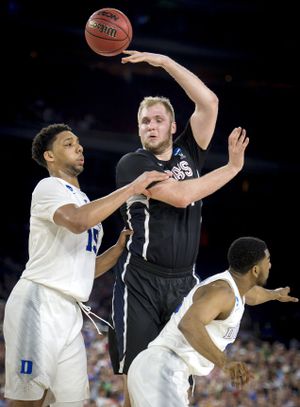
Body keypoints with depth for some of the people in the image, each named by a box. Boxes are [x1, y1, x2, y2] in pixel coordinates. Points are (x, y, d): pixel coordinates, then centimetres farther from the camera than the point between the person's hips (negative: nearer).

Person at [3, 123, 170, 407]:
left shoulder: (83, 201, 25)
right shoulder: (50, 187, -3)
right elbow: (78, 222, -26)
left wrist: (119, 248, 11)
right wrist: (132, 188, -21)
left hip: (70, 313, 9)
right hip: (39, 303, -9)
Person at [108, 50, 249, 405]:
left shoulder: (188, 153, 12)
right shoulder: (132, 164, -2)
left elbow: (208, 102, 1)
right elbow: (180, 195, -16)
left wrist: (165, 62, -2)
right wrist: (233, 167, -8)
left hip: (183, 282, 4)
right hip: (141, 280, -4)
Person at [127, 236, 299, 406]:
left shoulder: (233, 283, 20)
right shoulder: (222, 290, -13)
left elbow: (251, 294, 49)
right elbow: (188, 324, -32)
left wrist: (275, 294, 71)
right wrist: (225, 362, -45)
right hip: (159, 373, -11)